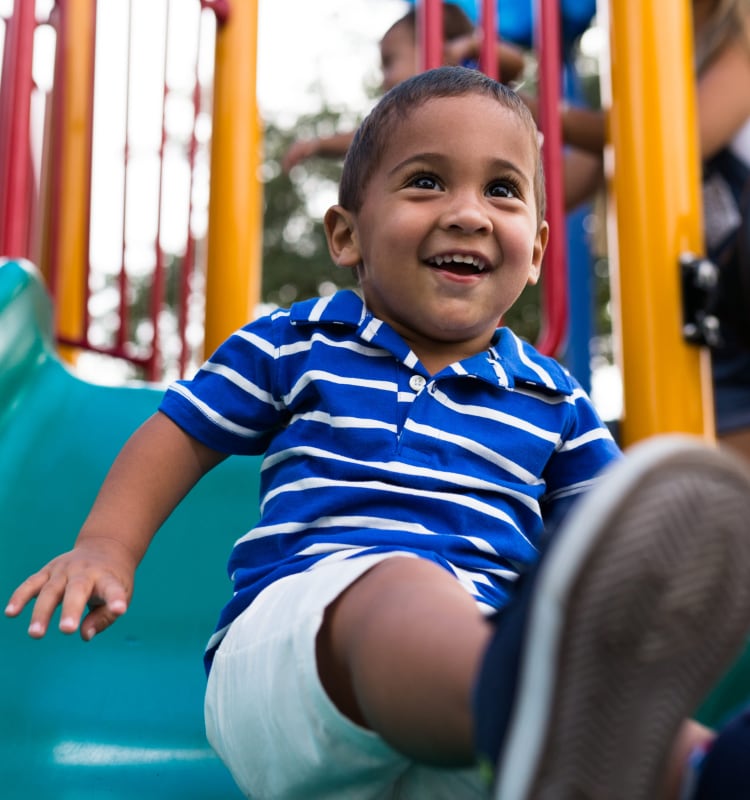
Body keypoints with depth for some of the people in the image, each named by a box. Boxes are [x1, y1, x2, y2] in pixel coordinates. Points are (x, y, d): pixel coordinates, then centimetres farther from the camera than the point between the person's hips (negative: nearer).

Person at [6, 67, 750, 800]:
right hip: (291, 625, -3)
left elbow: (609, 538, 23)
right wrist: (107, 546, 10)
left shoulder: (553, 402, 23)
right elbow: (179, 434, 26)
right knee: (395, 583, -41)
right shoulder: (297, 342, 20)